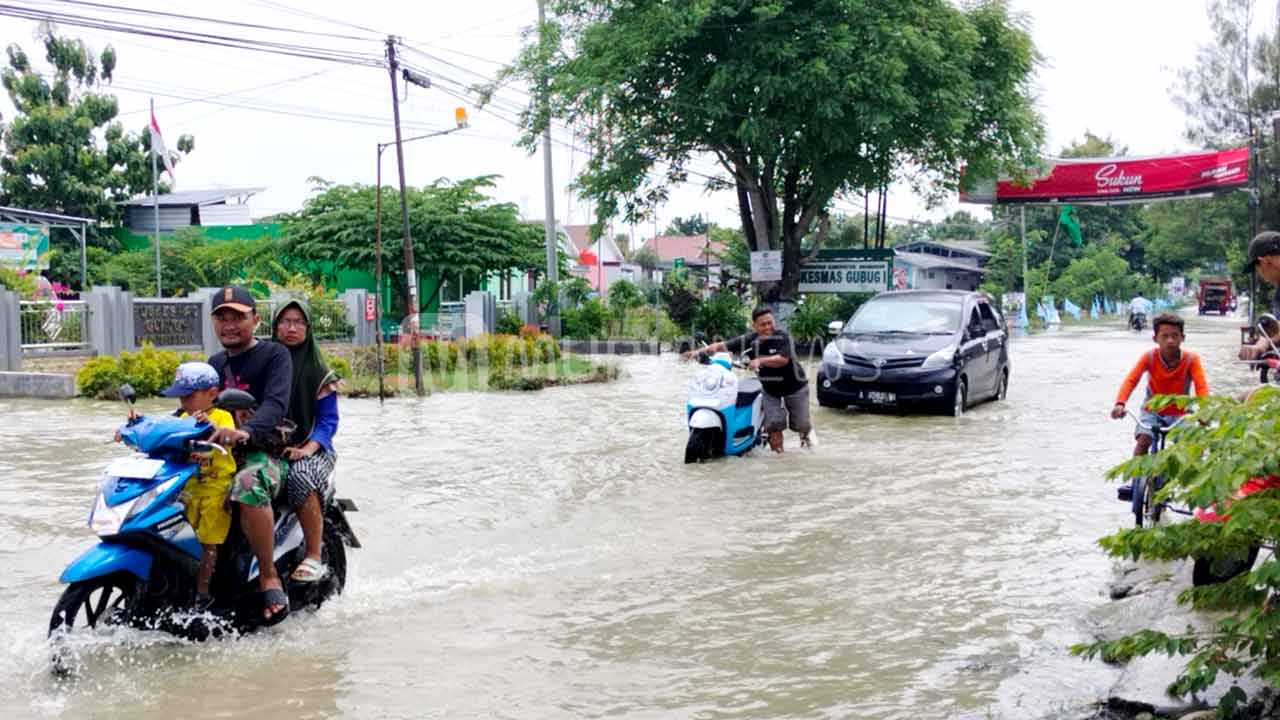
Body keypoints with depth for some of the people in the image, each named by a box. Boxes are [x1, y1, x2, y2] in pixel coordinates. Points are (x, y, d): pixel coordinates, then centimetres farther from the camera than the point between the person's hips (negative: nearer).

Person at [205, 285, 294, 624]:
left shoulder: (274, 355, -2)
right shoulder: (215, 364, 20)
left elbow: (275, 404, -19)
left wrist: (246, 431, -39)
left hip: (264, 453, -8)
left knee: (248, 485, -39)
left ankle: (269, 578, -27)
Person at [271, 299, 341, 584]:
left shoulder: (318, 371, 7)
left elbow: (328, 420, 1)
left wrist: (307, 449, -16)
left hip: (308, 447, -2)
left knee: (300, 476, -36)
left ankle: (314, 558, -28)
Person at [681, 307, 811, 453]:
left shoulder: (783, 337, -22)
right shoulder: (749, 340, -13)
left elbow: (783, 359, -35)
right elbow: (723, 345, -13)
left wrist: (760, 360, -46)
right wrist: (699, 351, -26)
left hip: (794, 387, -2)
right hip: (770, 390, 2)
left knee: (800, 424, 9)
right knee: (773, 424, -12)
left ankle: (805, 433, 46)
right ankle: (777, 452, 11)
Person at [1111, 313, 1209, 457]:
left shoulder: (1191, 359, -15)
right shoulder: (1149, 357, -14)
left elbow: (1201, 386, -24)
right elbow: (1131, 380, -24)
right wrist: (1120, 404, -42)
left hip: (1179, 414, 0)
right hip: (1152, 411, 0)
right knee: (1143, 440, -24)